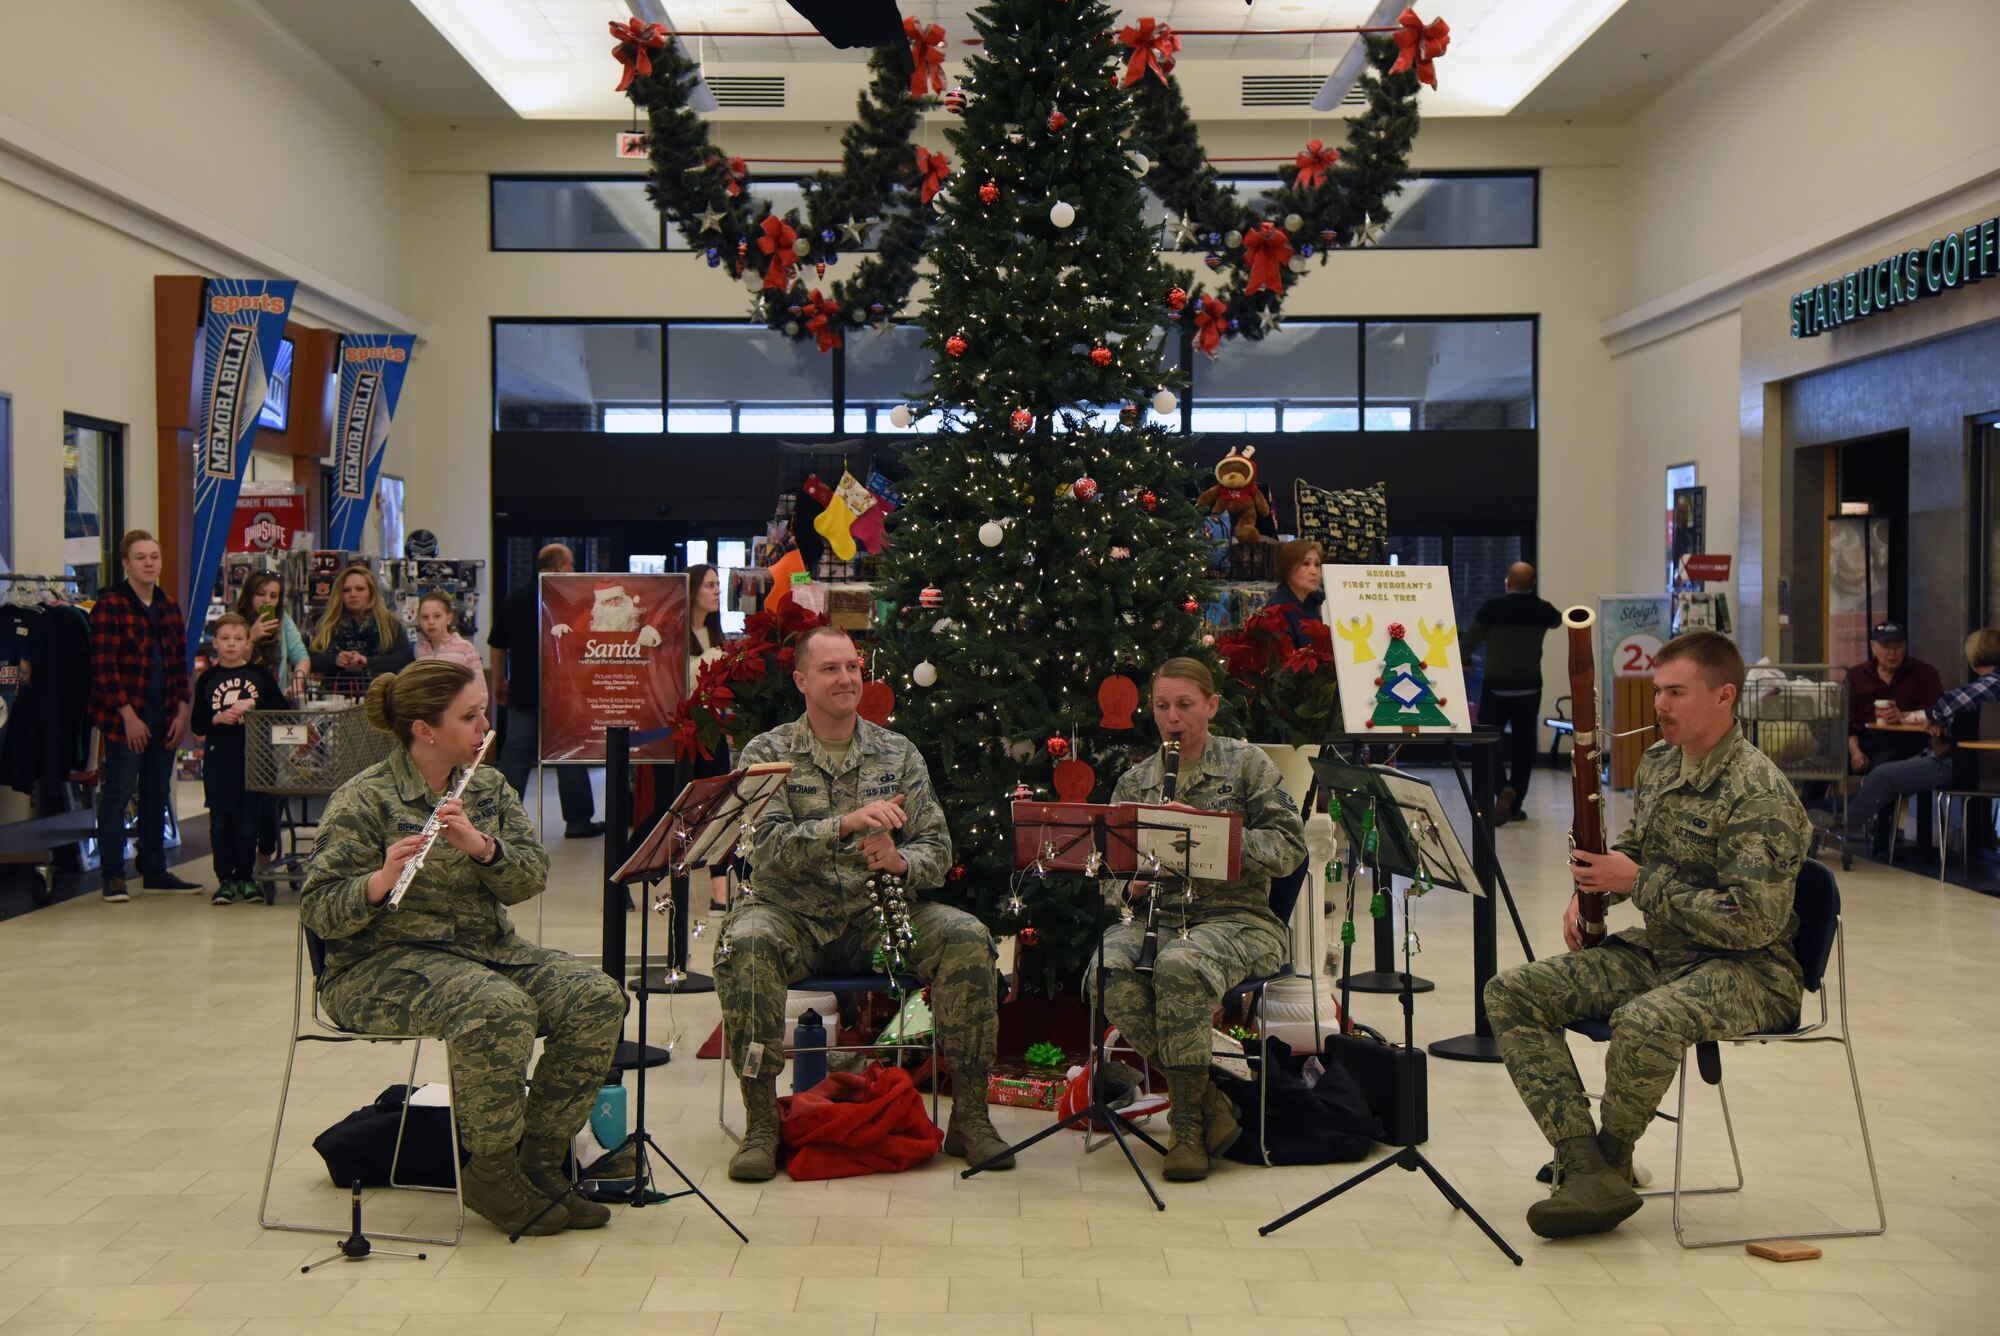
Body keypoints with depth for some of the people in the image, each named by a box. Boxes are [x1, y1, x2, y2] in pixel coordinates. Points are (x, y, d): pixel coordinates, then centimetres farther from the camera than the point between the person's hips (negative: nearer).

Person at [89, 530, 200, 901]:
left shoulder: (169, 606, 12)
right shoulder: (110, 605, -8)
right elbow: (103, 666, -13)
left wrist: (181, 711, 5)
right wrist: (128, 716, -16)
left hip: (164, 718, 7)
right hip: (124, 719, -7)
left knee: (157, 796, 12)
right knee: (118, 794, -3)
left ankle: (154, 871, 21)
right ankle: (113, 876, 3)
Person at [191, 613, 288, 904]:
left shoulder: (260, 674, 5)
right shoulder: (208, 679, 6)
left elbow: (283, 708, 0)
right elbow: (197, 725, 5)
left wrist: (252, 705, -12)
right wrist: (218, 719, -13)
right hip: (218, 757, 1)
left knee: (249, 821, 2)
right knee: (220, 822, 3)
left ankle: (245, 877, 15)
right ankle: (225, 879, 11)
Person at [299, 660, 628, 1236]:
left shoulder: (489, 787, 9)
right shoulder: (363, 801, -9)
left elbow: (531, 879, -1)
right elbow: (318, 913, -13)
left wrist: (482, 845, -21)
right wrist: (381, 881, -32)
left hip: (488, 949, 6)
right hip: (388, 962, -6)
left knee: (597, 998, -17)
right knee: (497, 1009, -35)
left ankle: (539, 1161, -5)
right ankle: (492, 1173, -14)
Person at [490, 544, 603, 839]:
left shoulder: (515, 599, 10)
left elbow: (497, 645, 16)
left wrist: (499, 682, 25)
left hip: (521, 693, 5)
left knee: (515, 754, 7)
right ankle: (577, 821, 9)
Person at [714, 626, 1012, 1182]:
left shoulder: (898, 753, 9)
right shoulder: (767, 753, 0)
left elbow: (937, 848, 3)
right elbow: (768, 847, -16)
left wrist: (901, 861, -21)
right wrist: (846, 823, -31)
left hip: (876, 917, 2)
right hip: (793, 914, -2)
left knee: (967, 937, -24)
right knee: (745, 942, -35)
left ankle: (969, 1116, -12)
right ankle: (761, 1123, -22)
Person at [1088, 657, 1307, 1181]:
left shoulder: (1246, 764, 5)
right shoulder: (1133, 782, 15)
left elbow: (1290, 848, -4)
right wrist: (1128, 888, -7)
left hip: (1235, 916, -3)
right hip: (1155, 917, 4)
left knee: (1179, 967, -37)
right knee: (1110, 977, -31)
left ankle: (1187, 1121, -18)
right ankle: (1211, 1104, -17)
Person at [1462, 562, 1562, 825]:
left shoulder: (1491, 608, -11)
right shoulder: (1542, 610, -2)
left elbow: (1470, 639, -1)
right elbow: (1557, 621, 23)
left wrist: (1465, 660, 20)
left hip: (1496, 687, -2)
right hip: (1529, 688, 3)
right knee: (1523, 747, 12)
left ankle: (1503, 790, -21)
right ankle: (1515, 805, 14)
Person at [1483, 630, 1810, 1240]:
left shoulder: (1760, 795, -18)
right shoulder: (1657, 762, 8)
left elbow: (1755, 921, -25)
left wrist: (1638, 882, -20)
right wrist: (1594, 886, 2)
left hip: (1749, 969, -8)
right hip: (1659, 952, 8)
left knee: (1645, 1022, -39)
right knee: (1511, 993, -8)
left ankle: (1613, 1156, -7)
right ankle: (1587, 1171, -19)